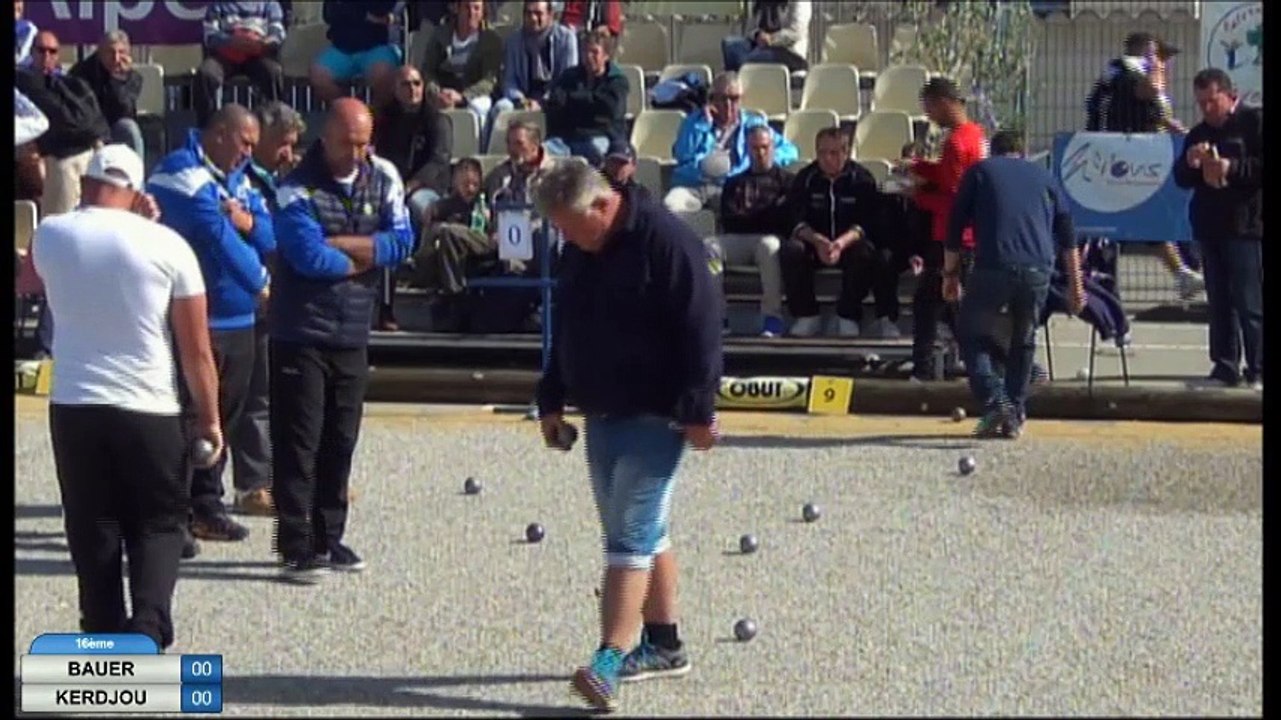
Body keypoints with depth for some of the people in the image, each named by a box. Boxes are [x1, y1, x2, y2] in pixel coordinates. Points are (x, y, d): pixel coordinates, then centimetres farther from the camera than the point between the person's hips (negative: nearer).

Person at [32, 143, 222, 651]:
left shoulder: (50, 236, -1)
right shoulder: (167, 245, -7)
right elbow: (196, 350, -5)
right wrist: (209, 419, 6)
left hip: (73, 407, 2)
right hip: (151, 411, -1)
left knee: (93, 529, 11)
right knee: (160, 524, 11)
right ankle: (148, 627, -8)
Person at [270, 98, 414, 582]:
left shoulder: (383, 178, 5)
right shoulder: (298, 188, -10)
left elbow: (402, 242, -6)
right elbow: (310, 257, -22)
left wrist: (336, 243, -13)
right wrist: (365, 257, -7)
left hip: (353, 333, 5)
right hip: (302, 334, -5)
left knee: (341, 442, 11)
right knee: (298, 442, -3)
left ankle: (328, 538, 21)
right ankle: (297, 547, 1)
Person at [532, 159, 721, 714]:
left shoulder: (666, 241, -16)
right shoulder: (578, 251, 9)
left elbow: (701, 330, -18)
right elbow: (565, 331, 20)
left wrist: (698, 411, -19)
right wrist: (552, 399, 18)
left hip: (654, 417, -8)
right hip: (601, 413, 8)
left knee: (631, 536, -12)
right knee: (643, 533, 14)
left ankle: (609, 661, -15)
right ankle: (663, 645, 24)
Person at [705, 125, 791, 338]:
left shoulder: (786, 180, 18)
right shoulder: (734, 183, 27)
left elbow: (785, 218, 3)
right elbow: (728, 221, 12)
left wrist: (747, 217, -1)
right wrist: (765, 215, 1)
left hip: (769, 238, -3)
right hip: (737, 239, 3)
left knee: (769, 246, -39)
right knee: (708, 246, -27)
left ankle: (772, 318, -42)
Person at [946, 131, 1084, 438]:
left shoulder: (980, 171, 17)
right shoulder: (1043, 176, 24)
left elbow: (955, 225, 11)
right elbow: (1067, 234, 17)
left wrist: (950, 274, 17)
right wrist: (1075, 285, 17)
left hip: (992, 267, -3)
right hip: (1038, 270, 3)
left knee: (972, 336, 12)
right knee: (1024, 342, 20)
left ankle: (996, 404, -7)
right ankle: (1014, 418, 18)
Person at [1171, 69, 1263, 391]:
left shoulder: (1254, 122, -3)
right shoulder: (1199, 133, 17)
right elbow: (1182, 179, 17)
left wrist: (1232, 167, -21)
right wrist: (1189, 163, -4)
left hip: (1246, 227, -7)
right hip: (1210, 228, 7)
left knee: (1249, 303, -7)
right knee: (1219, 301, 9)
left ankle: (1258, 369, -3)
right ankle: (1225, 366, 13)